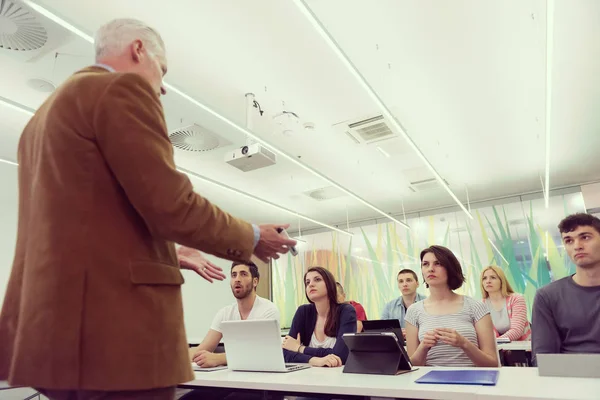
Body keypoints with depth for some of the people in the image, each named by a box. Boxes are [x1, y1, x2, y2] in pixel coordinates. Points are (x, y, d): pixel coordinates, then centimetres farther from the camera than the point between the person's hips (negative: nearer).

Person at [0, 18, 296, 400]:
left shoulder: (46, 111, 21)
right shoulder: (122, 90, -8)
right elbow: (172, 207, -18)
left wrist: (168, 254, 28)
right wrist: (252, 239, -2)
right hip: (116, 324, -9)